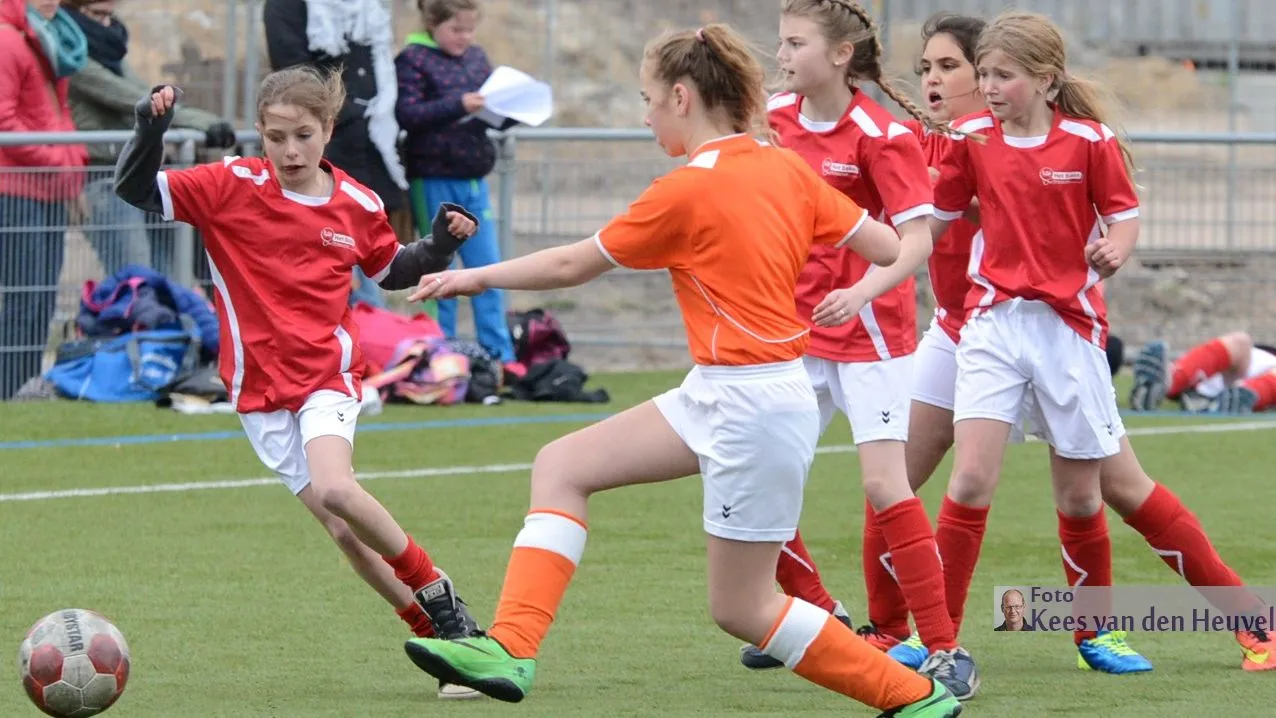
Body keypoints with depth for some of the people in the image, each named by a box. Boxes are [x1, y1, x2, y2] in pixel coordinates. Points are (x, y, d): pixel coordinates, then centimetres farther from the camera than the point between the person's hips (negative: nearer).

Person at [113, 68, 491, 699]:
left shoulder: (357, 206, 2)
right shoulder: (232, 187, -6)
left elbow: (393, 271, 19)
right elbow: (136, 190, -7)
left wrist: (440, 245, 2)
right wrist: (150, 130, -23)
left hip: (328, 374, -1)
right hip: (259, 389, 1)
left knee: (333, 488, -28)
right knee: (344, 531, -3)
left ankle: (438, 595, -9)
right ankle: (438, 635, 10)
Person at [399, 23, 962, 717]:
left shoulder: (686, 191, -16)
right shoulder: (785, 166, 4)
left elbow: (572, 265, -6)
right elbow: (887, 247, 5)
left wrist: (474, 277, 7)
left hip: (753, 404, -9)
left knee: (739, 607, 2)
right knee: (561, 468, 6)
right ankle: (509, 649, -2)